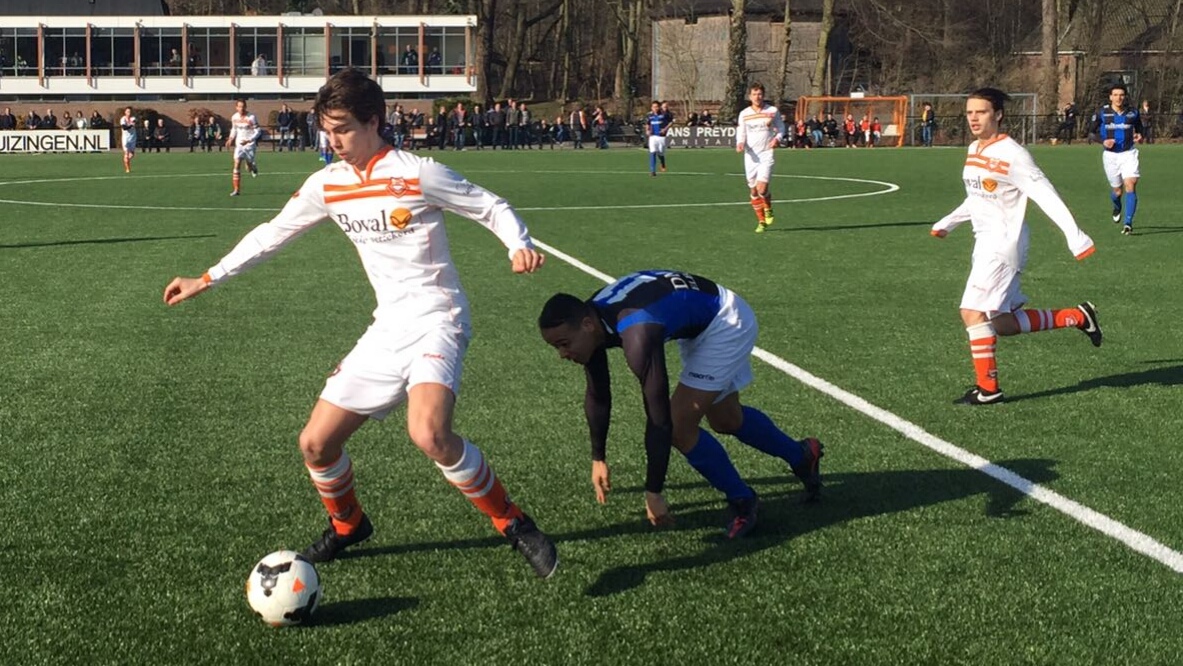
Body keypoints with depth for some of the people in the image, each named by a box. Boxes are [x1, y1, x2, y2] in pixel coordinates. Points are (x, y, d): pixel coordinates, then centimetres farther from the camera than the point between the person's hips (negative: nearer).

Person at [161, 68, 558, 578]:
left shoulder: (416, 175, -12)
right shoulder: (327, 185, 6)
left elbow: (492, 208, -5)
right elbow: (272, 233, 18)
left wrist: (520, 247, -25)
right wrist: (206, 280, 18)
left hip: (436, 321, -7)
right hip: (387, 330, 7)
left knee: (428, 434, -32)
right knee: (315, 443, 4)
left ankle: (513, 524, -13)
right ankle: (347, 526, 34)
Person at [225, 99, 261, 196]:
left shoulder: (251, 117, -15)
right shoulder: (234, 117, 1)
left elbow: (258, 132, -13)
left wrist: (248, 140, -25)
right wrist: (231, 139, 4)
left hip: (250, 144, -3)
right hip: (239, 144, 3)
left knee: (249, 165, 4)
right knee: (237, 165, -9)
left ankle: (254, 169, 45)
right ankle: (236, 190, -8)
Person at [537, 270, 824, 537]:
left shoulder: (636, 335, -42)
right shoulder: (590, 320, -15)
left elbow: (658, 419, -39)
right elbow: (597, 396, 3)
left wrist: (653, 493, -34)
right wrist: (598, 459, 11)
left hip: (727, 322, -9)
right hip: (699, 324, 9)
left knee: (679, 426, -14)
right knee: (725, 419, 24)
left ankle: (742, 502, 7)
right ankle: (802, 455, 48)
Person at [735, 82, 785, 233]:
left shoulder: (772, 111, 0)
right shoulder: (744, 114, 3)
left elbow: (781, 127, 10)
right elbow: (741, 133, 7)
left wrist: (777, 138, -11)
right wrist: (740, 144, -15)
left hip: (767, 154, -3)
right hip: (751, 156, 3)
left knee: (762, 189, -16)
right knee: (754, 191, 6)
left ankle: (768, 209, 16)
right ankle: (761, 221, 22)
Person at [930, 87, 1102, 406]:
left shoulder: (1012, 154, -14)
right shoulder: (974, 150, 11)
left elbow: (1046, 196, -18)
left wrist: (1075, 236, -22)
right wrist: (947, 223, 29)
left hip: (1004, 240, -9)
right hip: (985, 241, 9)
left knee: (973, 311, -15)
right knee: (1002, 324, 9)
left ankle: (987, 389, -5)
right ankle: (1078, 316, 25)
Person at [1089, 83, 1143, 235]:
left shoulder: (1133, 113, 0)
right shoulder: (1102, 113, -4)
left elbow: (1139, 128, 16)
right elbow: (1094, 131, 4)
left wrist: (1139, 135, -7)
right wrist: (1103, 141, -15)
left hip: (1128, 153, 0)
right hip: (1110, 154, 0)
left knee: (1130, 185, -17)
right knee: (1117, 190, 8)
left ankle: (1128, 223, -14)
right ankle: (1117, 208, 45)